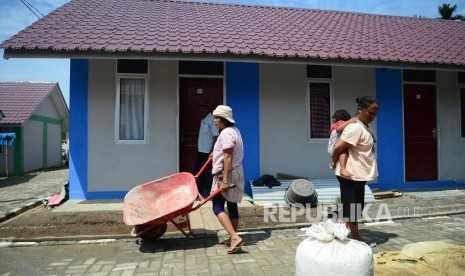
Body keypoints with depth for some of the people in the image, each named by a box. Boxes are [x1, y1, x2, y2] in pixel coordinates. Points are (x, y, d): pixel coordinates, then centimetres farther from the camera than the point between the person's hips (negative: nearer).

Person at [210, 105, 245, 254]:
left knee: (217, 207, -9)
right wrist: (216, 152, 47)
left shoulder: (226, 133, -17)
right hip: (236, 173, 10)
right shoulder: (234, 130, 14)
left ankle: (235, 238, -17)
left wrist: (224, 180, -26)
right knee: (232, 205, 14)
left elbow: (227, 158, -24)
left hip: (226, 174, -10)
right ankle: (233, 238, 22)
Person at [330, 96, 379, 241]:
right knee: (351, 207, 3)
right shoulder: (355, 127, -21)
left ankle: (355, 237, 33)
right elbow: (338, 148, -25)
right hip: (351, 175, -10)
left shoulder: (365, 127, 11)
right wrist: (334, 163, -7)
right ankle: (355, 238, 17)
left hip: (359, 174, 10)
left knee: (356, 207, 19)